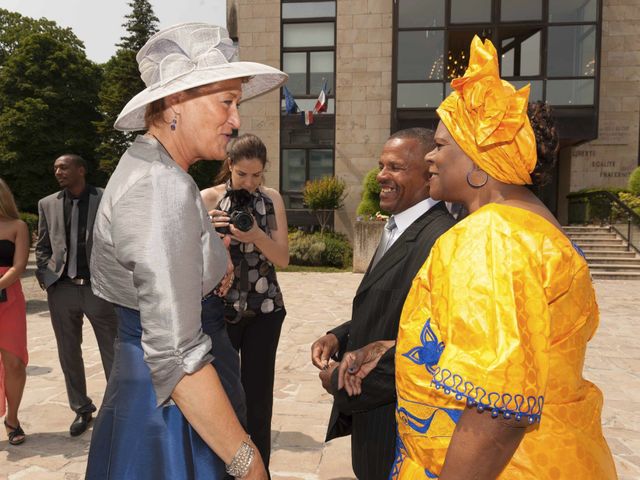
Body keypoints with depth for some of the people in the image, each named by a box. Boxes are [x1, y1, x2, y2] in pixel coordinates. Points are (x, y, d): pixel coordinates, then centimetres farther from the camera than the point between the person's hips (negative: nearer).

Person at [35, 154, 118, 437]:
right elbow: (42, 247, 16)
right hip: (62, 289, 4)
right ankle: (82, 410, 29)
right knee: (69, 354, 13)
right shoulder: (47, 204, 11)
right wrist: (44, 278, 2)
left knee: (112, 352, 2)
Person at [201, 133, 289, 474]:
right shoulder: (209, 198, -2)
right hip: (220, 308, -1)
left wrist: (256, 235, -20)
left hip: (265, 308, 1)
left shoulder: (272, 198, 2)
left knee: (259, 393, 6)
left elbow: (283, 258, -2)